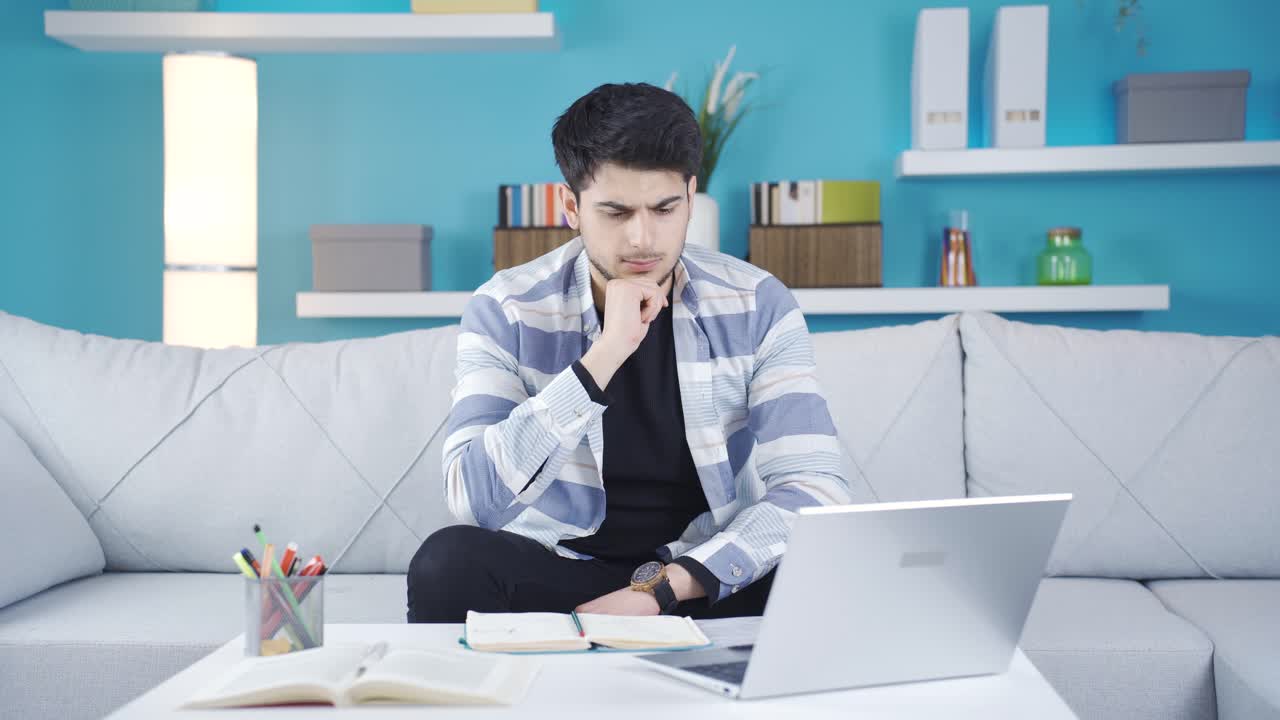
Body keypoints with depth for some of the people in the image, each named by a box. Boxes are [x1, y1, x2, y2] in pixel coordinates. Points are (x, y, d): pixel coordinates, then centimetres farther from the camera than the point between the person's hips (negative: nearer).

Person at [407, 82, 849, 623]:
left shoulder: (757, 306, -7)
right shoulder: (506, 313, -9)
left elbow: (815, 487, -14)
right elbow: (473, 500, -21)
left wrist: (659, 590, -25)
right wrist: (603, 357, -30)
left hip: (706, 577, 1)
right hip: (553, 573, -1)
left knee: (830, 574, -29)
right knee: (450, 563, -31)